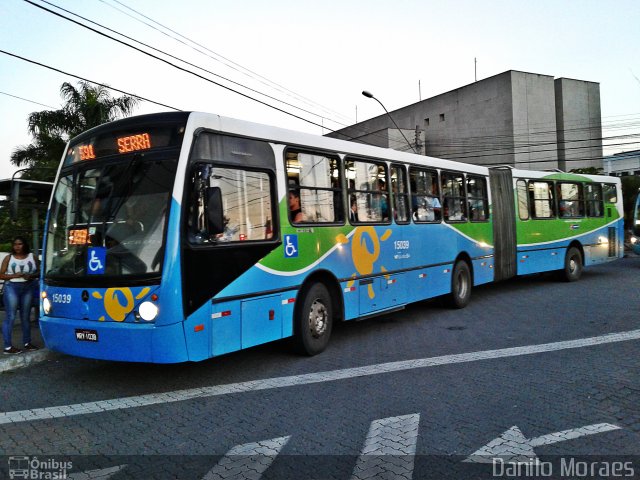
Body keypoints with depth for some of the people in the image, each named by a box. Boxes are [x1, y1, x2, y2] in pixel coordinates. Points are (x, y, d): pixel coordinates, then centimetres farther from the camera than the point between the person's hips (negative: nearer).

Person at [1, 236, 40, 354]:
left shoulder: (32, 257, 8)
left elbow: (38, 272, 11)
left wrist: (31, 276, -10)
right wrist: (14, 275, -14)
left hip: (28, 288, 3)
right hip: (12, 288, -3)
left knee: (25, 317, 11)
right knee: (10, 316, -6)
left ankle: (27, 342, 20)